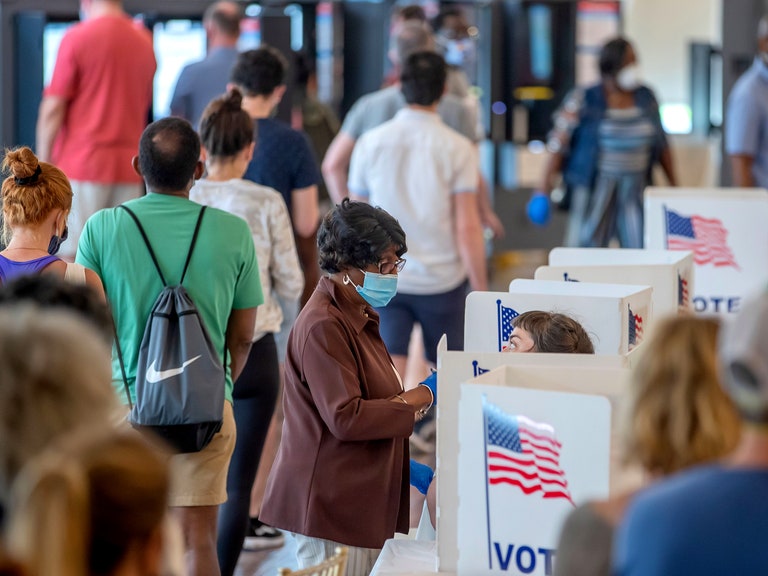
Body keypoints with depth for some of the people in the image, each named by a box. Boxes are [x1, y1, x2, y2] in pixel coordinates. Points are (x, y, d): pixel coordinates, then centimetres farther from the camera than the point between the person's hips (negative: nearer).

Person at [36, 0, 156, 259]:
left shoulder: (76, 38, -7)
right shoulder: (144, 40, 9)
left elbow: (53, 108, -9)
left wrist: (42, 163, -3)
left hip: (81, 161, -5)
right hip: (128, 167, 5)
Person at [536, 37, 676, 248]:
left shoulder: (646, 98, 7)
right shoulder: (583, 101, -6)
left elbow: (661, 143, 15)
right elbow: (559, 141, -7)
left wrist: (673, 183, 17)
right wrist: (547, 181, -14)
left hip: (635, 191, 4)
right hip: (595, 189, -4)